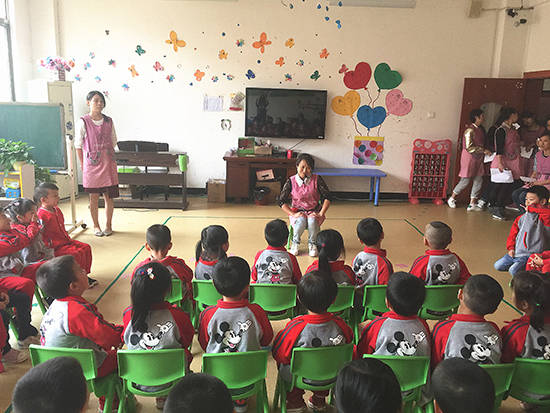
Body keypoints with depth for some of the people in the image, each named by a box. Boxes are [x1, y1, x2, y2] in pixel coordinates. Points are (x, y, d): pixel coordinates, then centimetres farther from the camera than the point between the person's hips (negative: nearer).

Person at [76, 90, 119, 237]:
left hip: (108, 164, 3)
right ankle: (96, 226, 18)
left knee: (109, 196, 4)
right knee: (94, 196, 5)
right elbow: (78, 145, -1)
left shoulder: (109, 121, 5)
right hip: (91, 164, -2)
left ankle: (108, 225, 17)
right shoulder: (83, 122, -4)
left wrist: (107, 156, 9)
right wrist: (83, 164, -1)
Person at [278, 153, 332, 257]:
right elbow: (281, 201, -4)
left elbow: (327, 197, -5)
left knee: (312, 221, -34)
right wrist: (293, 214, -14)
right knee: (301, 221, -34)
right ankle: (295, 243, -5)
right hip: (297, 212, 0)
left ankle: (312, 244, -6)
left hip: (314, 212, 0)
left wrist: (321, 214, -15)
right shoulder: (291, 181, -4)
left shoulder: (317, 180, -4)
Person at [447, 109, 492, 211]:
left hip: (478, 158, 8)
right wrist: (483, 151, -18)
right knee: (465, 181, -1)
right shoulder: (470, 130, -15)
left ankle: (472, 204, 8)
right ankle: (451, 199, 18)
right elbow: (469, 147, -19)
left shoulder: (481, 129, 11)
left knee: (479, 180, 3)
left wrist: (486, 151, 9)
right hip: (469, 157, -8)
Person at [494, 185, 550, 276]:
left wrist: (531, 208, -19)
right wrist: (511, 248, 2)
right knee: (498, 266, 3)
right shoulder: (522, 217, 9)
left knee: (513, 271, -21)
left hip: (529, 254, -6)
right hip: (515, 252, 7)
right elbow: (513, 233, 14)